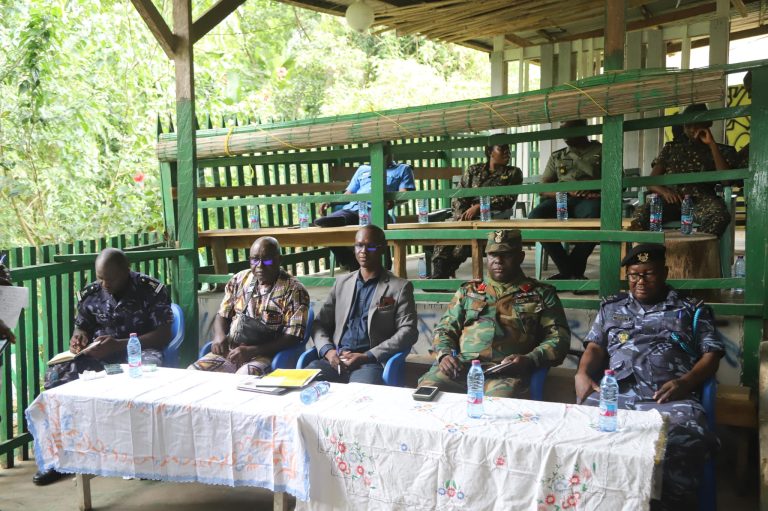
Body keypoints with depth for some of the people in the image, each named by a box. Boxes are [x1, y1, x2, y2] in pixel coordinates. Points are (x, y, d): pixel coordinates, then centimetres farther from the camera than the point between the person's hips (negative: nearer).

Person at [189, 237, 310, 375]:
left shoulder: (295, 291, -9)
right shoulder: (239, 280, 8)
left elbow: (292, 338, -13)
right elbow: (222, 315, 16)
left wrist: (252, 351, -21)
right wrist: (219, 335, -8)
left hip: (266, 356, -5)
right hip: (229, 352, 6)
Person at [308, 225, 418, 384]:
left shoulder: (400, 287, 6)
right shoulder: (342, 282, 20)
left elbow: (408, 332, -4)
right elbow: (320, 323, 18)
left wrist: (368, 356, -14)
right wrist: (327, 350, -5)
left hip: (372, 362, -4)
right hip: (335, 359, 4)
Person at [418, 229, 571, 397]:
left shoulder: (541, 294, 16)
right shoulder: (468, 290, 24)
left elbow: (559, 338, 9)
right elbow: (445, 328, 22)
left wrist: (530, 360, -9)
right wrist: (444, 354, 0)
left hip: (506, 371, -2)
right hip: (460, 366, 3)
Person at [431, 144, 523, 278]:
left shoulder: (513, 173, 14)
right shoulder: (473, 170, 19)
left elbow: (508, 199, -1)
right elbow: (459, 196, 11)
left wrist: (479, 207, -13)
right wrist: (462, 215, -10)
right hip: (466, 216, 3)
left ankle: (442, 273, -34)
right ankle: (439, 274, -36)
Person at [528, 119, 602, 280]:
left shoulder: (601, 151, 18)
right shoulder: (556, 157, 26)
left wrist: (596, 191, -12)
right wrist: (567, 191, -5)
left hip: (588, 200, -2)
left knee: (593, 213, -39)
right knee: (535, 217, -29)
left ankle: (574, 269, -20)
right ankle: (566, 268, -19)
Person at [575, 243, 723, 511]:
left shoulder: (692, 309, 22)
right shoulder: (611, 307, 29)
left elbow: (712, 354, 13)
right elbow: (595, 347, 19)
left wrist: (686, 382, -8)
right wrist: (582, 374, -3)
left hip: (669, 397, -1)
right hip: (613, 393, 2)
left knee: (685, 442, -37)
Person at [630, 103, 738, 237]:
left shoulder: (719, 150, 20)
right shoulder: (671, 148, 24)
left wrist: (712, 144, 1)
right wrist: (664, 191, -8)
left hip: (700, 201, -1)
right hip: (672, 200, 1)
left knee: (720, 214, -39)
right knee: (642, 212, -35)